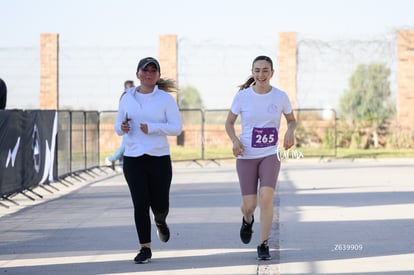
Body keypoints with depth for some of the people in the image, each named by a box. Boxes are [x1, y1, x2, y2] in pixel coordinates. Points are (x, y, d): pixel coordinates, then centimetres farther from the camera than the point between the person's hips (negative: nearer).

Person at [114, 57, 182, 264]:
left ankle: (160, 222, 42)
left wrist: (151, 127, -19)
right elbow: (118, 127, 13)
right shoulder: (127, 98, 7)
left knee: (160, 204, 4)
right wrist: (122, 128, -11)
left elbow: (176, 128, -7)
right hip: (133, 159, 1)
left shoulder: (166, 99, -1)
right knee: (140, 204, -3)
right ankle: (145, 248, 6)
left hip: (159, 158, -1)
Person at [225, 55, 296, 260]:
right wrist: (234, 140, -15)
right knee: (249, 205, -1)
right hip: (246, 156, 0)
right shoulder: (242, 96, -6)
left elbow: (292, 120, 12)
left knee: (266, 197, -19)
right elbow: (229, 123, 5)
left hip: (270, 155, 0)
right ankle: (248, 220, 39)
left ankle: (263, 246, -7)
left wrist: (290, 131, -12)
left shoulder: (280, 97, -3)